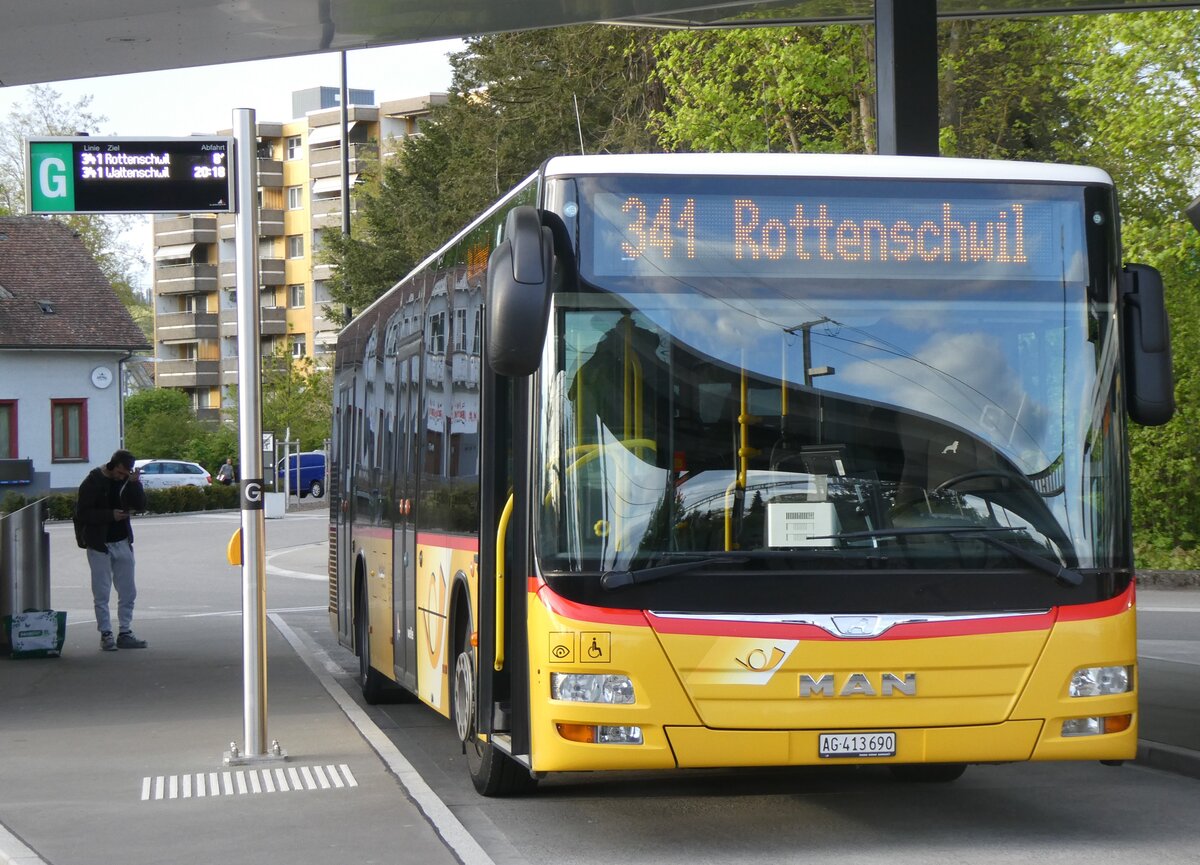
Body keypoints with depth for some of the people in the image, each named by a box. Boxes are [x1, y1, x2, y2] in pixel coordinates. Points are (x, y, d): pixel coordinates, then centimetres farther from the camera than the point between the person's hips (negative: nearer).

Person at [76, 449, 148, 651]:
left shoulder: (126, 480, 3)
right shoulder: (93, 482, -11)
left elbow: (140, 505, -1)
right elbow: (82, 513, -13)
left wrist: (134, 484, -15)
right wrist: (110, 515, -21)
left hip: (122, 543, 5)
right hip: (99, 545, -5)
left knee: (128, 592, 6)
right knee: (102, 593, -1)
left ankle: (124, 633, 13)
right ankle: (106, 635, 4)